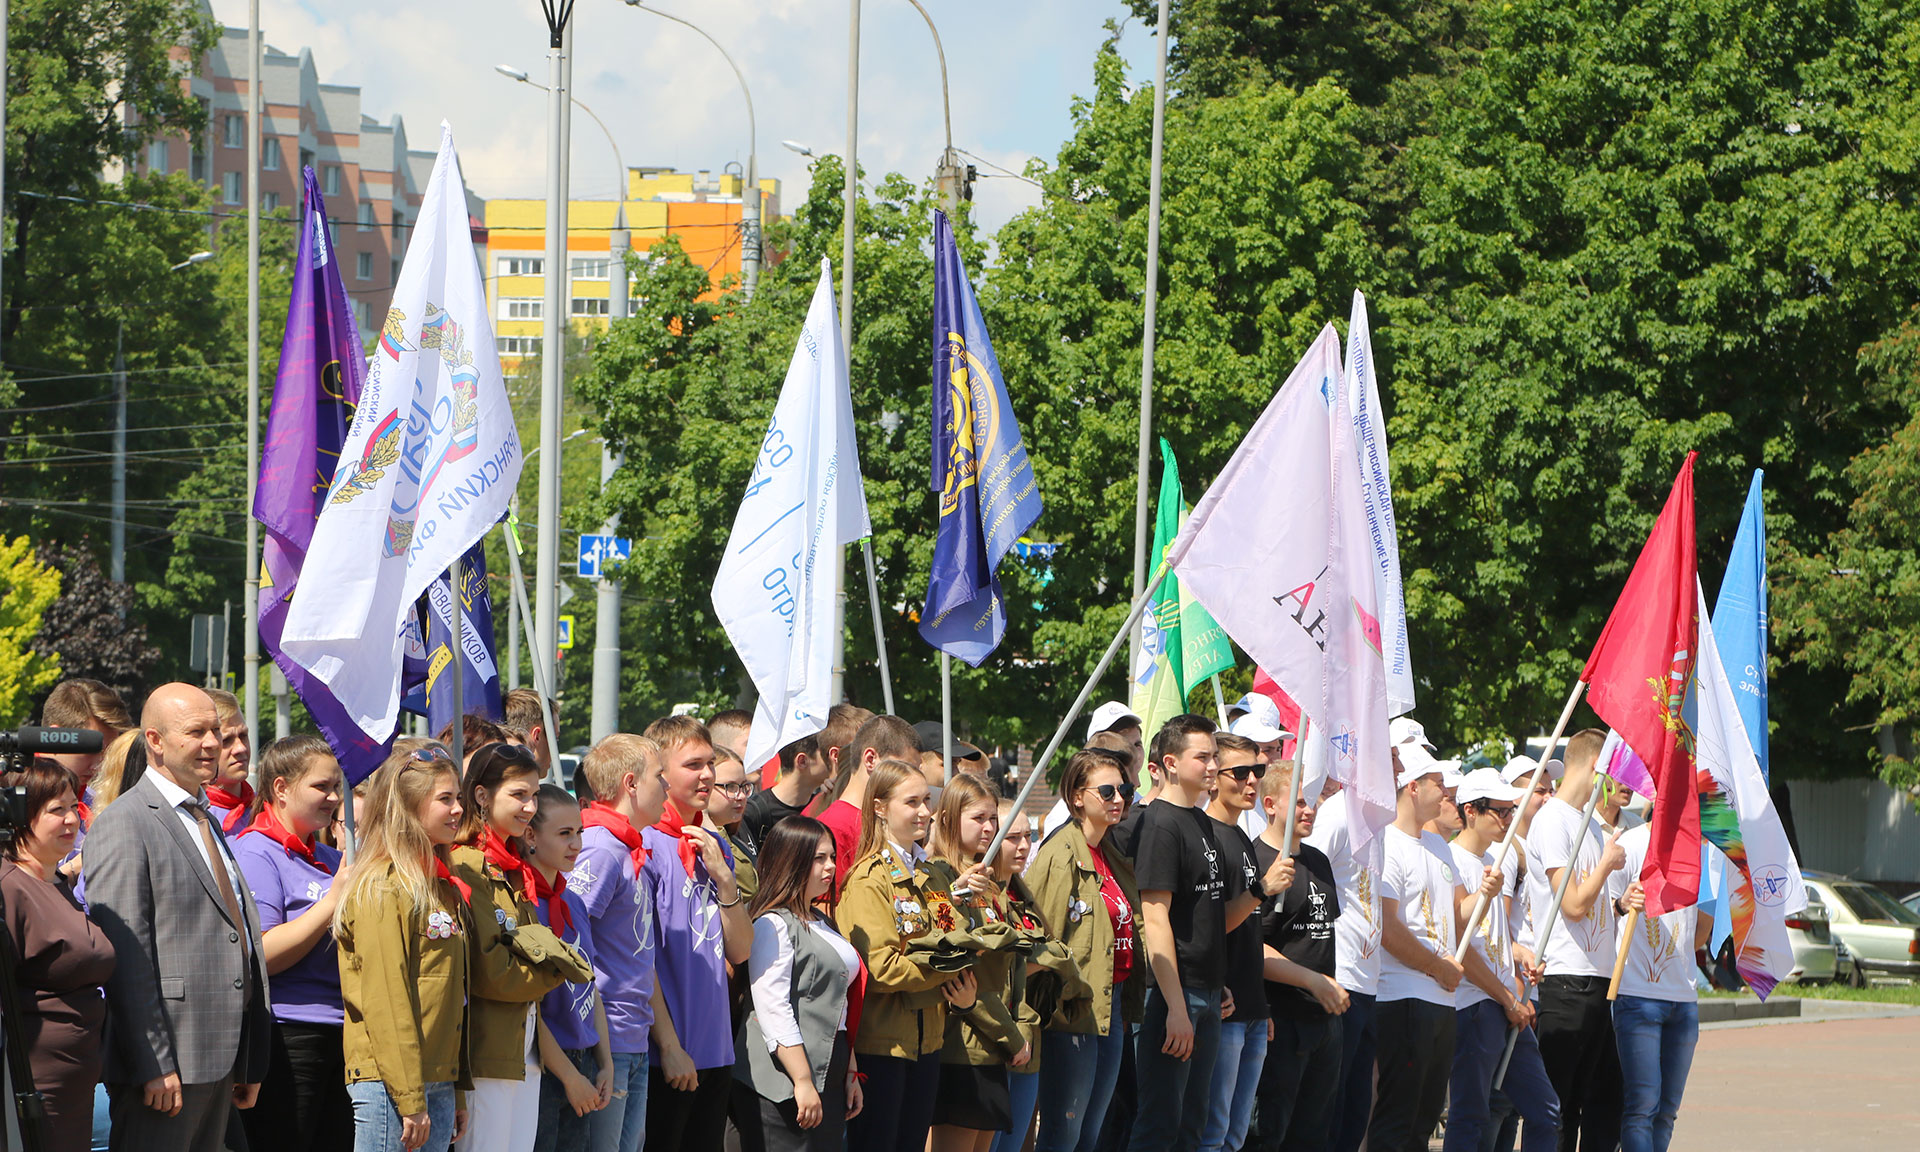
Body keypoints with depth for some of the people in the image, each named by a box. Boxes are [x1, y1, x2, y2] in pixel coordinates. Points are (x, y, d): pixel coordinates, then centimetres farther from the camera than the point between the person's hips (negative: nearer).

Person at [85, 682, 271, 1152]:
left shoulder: (207, 822, 20)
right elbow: (124, 958, -16)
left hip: (220, 1060, 9)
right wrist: (152, 1064, -21)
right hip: (165, 1066, -9)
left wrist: (251, 1061, 17)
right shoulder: (125, 824, -9)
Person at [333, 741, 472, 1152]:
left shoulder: (444, 888, 17)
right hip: (390, 1085, -9)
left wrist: (458, 1092, 17)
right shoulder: (382, 888, -10)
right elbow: (384, 998, -16)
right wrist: (408, 1099, -19)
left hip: (438, 1082, 9)